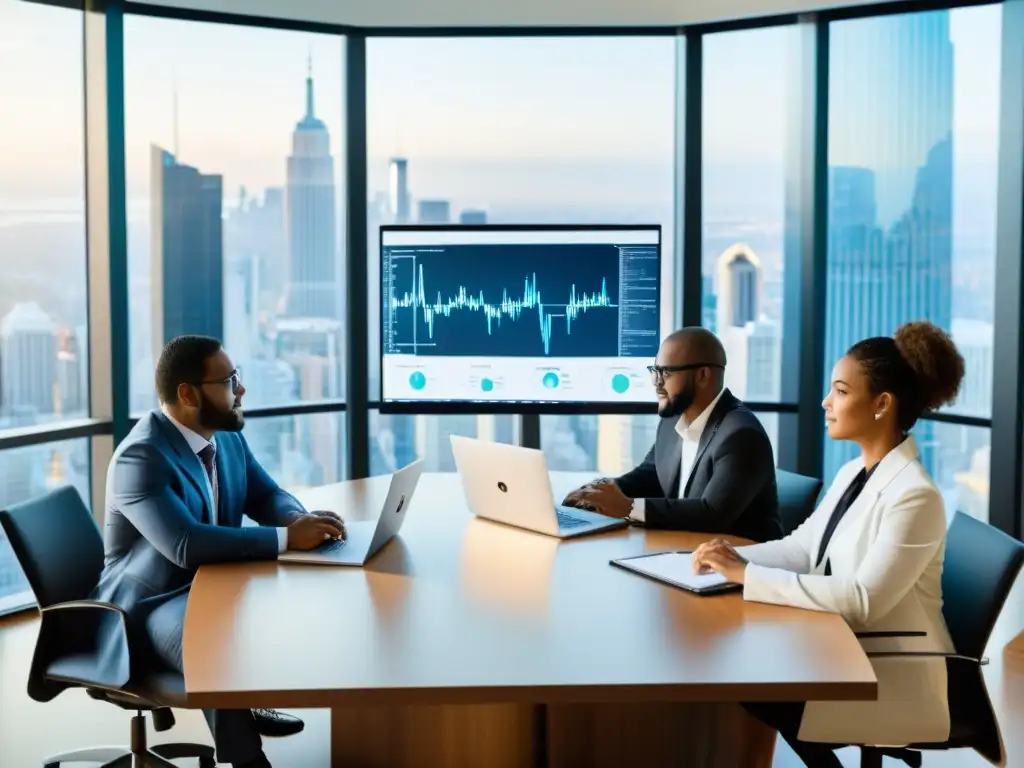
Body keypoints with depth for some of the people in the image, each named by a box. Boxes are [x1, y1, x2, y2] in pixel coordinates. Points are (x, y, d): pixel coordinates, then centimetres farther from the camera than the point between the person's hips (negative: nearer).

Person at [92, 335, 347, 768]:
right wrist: (286, 538, -33)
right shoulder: (141, 457, -24)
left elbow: (266, 497, 10)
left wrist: (300, 520, -14)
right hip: (149, 606, -9)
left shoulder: (227, 436, 2)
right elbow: (185, 544, -35)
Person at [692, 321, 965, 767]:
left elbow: (862, 600, -28)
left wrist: (748, 575, -28)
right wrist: (737, 558, -13)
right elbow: (801, 548, 7)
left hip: (894, 678, -8)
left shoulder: (915, 497, -22)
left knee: (756, 699, -20)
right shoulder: (853, 473, 7)